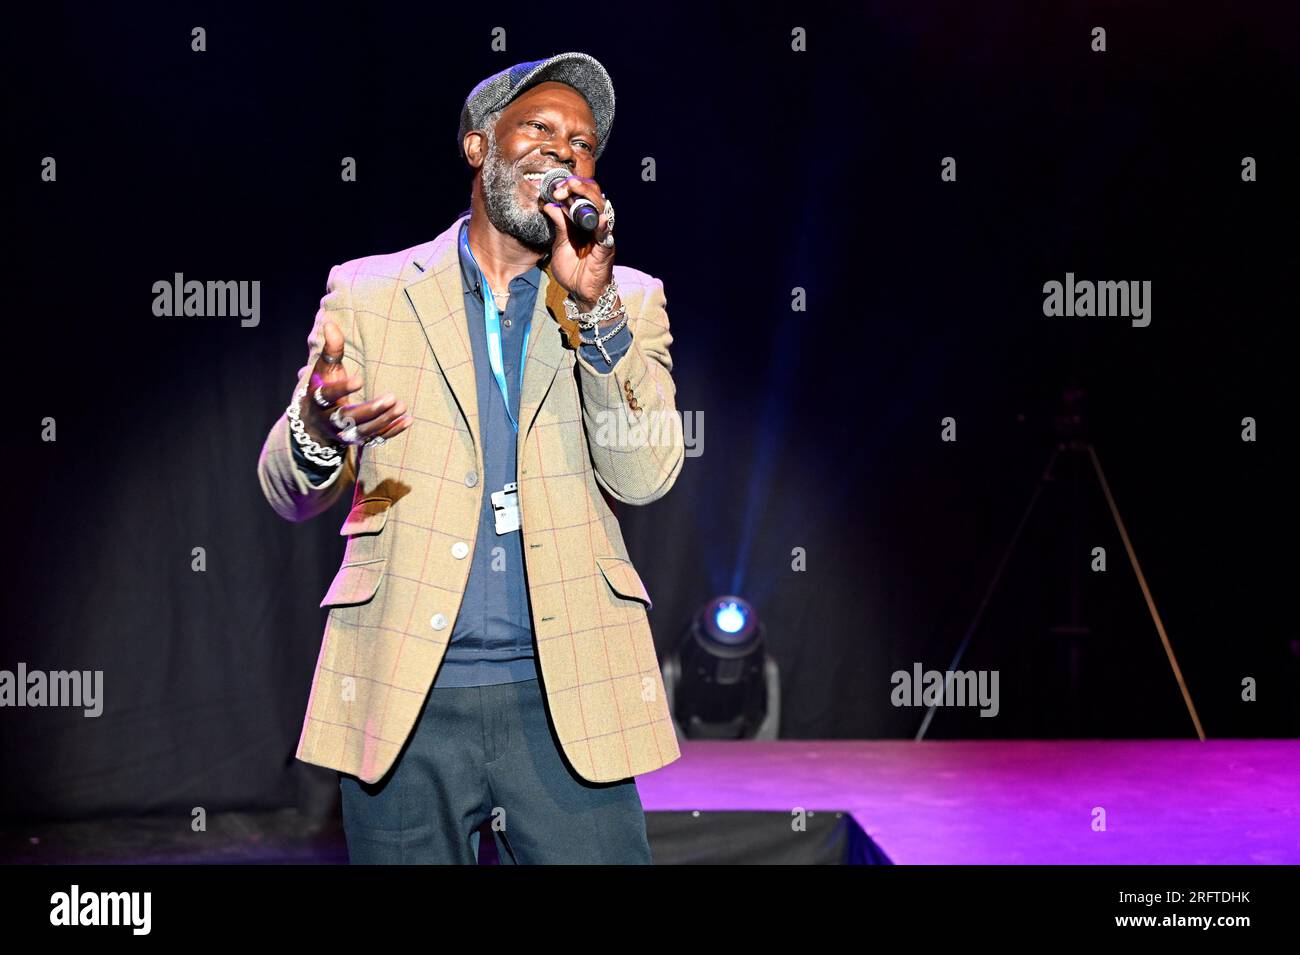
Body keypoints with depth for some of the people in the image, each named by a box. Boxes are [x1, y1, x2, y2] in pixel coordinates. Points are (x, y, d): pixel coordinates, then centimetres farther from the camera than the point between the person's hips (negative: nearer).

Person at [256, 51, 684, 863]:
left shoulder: (626, 302, 11)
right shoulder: (369, 292, 9)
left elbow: (644, 475, -3)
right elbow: (289, 492, 3)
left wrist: (593, 302, -12)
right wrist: (320, 429, -21)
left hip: (567, 701, 0)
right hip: (405, 700, 0)